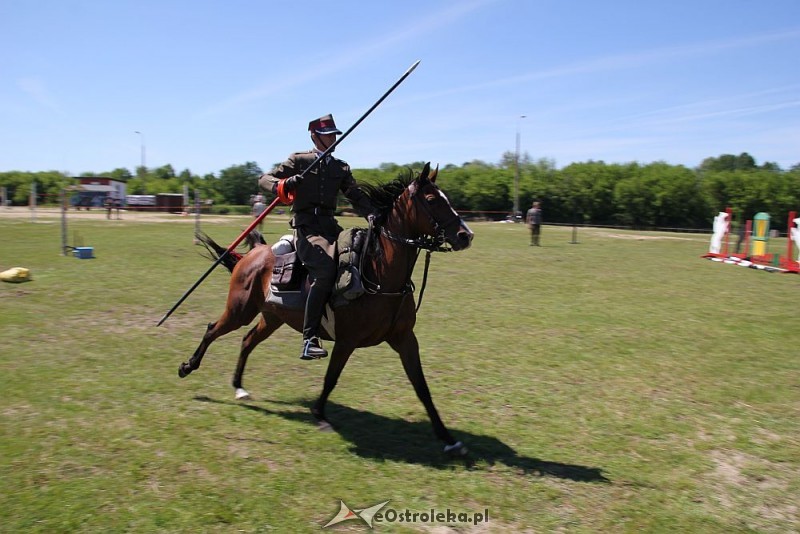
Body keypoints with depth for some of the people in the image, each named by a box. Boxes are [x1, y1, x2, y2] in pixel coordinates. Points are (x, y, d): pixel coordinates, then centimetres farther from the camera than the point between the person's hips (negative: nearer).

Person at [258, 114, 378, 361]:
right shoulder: (299, 161, 8)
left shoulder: (341, 167, 20)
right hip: (306, 225, -6)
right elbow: (264, 179, 5)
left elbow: (356, 195, 13)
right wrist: (281, 185, -19)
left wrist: (371, 213, -8)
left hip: (329, 225, 6)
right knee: (326, 269, -29)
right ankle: (310, 340, -28)